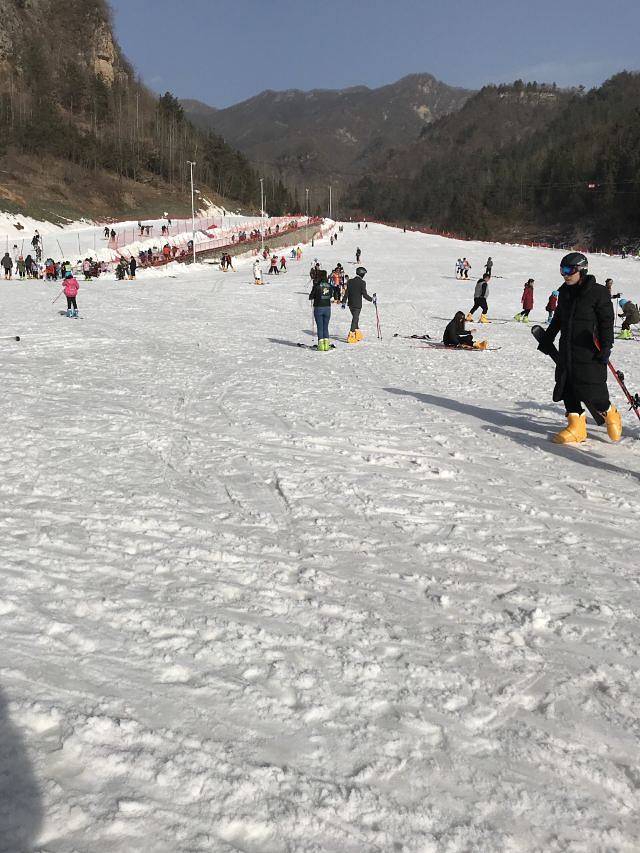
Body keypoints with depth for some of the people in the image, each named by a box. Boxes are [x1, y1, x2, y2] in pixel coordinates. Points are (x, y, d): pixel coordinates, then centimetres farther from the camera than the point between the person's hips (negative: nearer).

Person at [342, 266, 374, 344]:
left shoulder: (350, 281, 4)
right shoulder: (362, 282, -12)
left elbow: (346, 293, 8)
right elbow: (365, 295, -13)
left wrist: (344, 302, 15)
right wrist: (372, 299, 2)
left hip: (350, 304, 6)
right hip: (357, 305, -6)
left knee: (355, 318, 20)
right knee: (355, 319, -1)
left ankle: (358, 334, 28)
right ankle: (351, 336, -7)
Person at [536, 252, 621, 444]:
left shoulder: (598, 292, -7)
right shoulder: (564, 293, 12)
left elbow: (607, 323, -8)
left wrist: (606, 347, -14)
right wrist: (547, 339, 27)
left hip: (589, 352, -6)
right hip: (567, 350, 7)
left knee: (590, 391, -8)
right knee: (567, 388, 2)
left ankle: (610, 414, 20)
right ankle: (576, 425, 11)